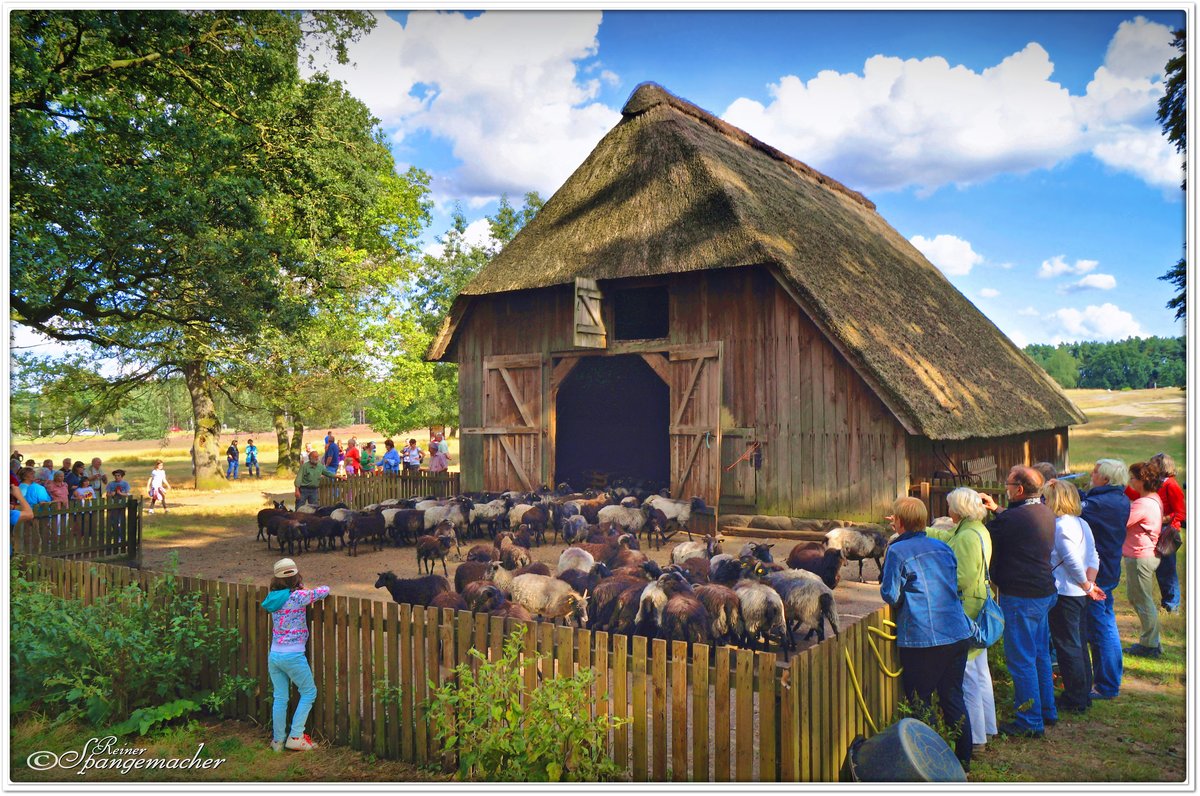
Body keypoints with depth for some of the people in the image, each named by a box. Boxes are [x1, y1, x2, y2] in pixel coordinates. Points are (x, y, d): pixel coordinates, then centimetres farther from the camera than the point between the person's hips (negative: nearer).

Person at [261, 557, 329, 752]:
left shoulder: (274, 597, 4)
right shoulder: (298, 596, -15)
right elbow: (325, 590, -6)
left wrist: (303, 590, 11)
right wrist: (311, 591, 12)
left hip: (274, 654, 6)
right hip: (293, 656, -6)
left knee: (279, 698, 14)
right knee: (309, 693, 10)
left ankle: (278, 740, 20)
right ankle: (295, 736, 7)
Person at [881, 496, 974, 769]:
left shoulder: (897, 550, -9)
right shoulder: (943, 547, 10)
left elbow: (890, 595, -10)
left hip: (921, 639, -6)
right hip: (957, 633, 6)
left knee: (919, 703, 6)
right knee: (953, 697, 16)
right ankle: (963, 759, 25)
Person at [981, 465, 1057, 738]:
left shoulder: (1013, 519, -24)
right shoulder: (1045, 513, 5)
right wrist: (996, 509, 20)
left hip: (1020, 597, -9)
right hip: (1044, 592, 9)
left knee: (1021, 660, 0)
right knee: (1040, 655, 21)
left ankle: (1030, 722, 8)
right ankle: (1047, 711, 33)